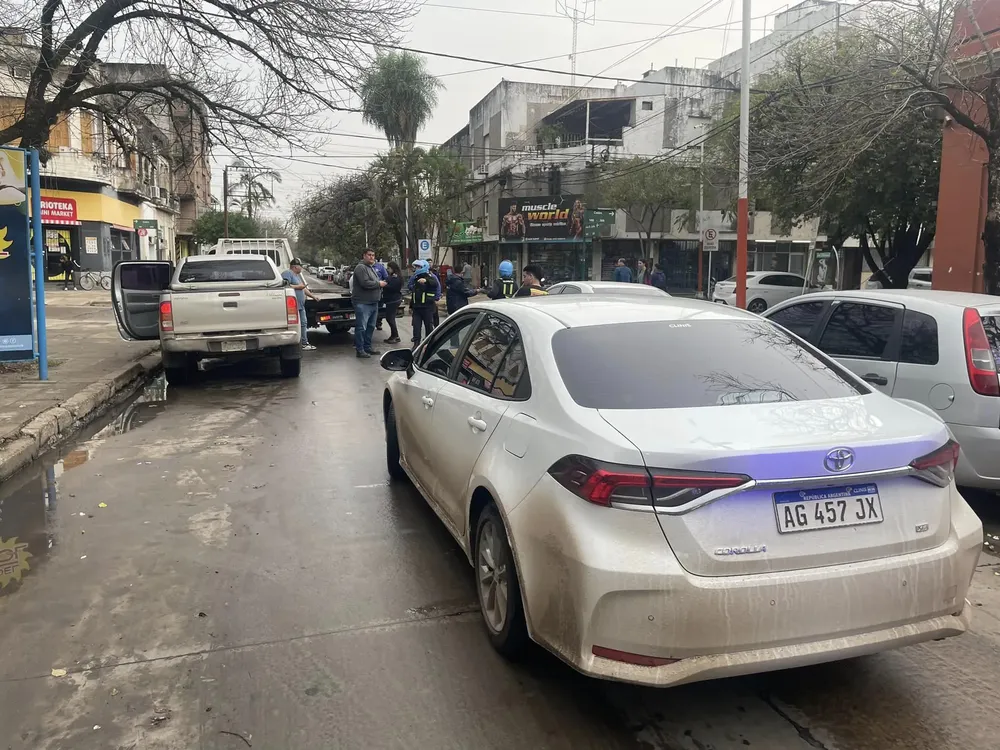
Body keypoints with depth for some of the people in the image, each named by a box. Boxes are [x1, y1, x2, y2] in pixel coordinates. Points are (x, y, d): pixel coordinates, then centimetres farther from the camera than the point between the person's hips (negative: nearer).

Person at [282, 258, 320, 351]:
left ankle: (305, 343, 19)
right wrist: (298, 287, -14)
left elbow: (304, 289, 31)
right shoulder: (287, 274, -8)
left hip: (301, 305, 11)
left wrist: (313, 296, 30)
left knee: (304, 324, 13)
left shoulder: (298, 275, 23)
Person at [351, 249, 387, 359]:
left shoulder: (371, 268, 20)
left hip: (373, 303, 10)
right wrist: (378, 284, -12)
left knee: (371, 327, 14)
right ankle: (360, 350, -5)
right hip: (363, 303, -10)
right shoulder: (361, 267, -12)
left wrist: (381, 283, 8)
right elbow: (365, 283, -23)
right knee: (361, 328, -7)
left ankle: (367, 347, 24)